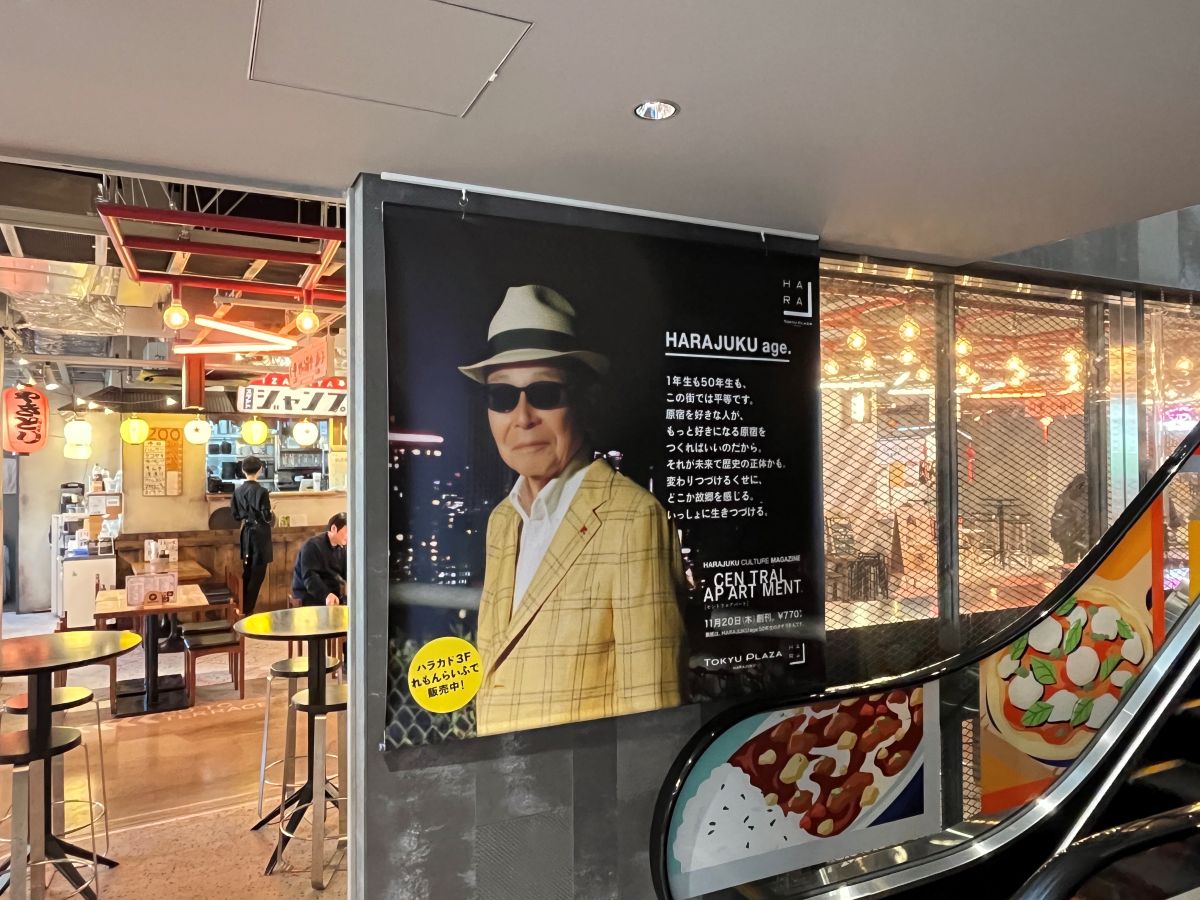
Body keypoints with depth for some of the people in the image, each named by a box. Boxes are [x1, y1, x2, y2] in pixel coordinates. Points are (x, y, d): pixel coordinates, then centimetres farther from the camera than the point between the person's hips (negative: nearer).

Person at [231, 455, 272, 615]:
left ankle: (243, 606, 25)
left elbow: (235, 515, 6)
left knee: (247, 572, 18)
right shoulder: (261, 491, -17)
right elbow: (266, 517, -17)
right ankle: (247, 610, 3)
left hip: (246, 533, 6)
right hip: (260, 534, -6)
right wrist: (270, 514, 4)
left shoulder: (238, 490, 0)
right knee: (257, 573, 2)